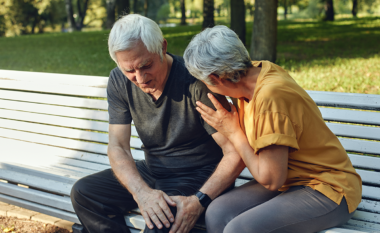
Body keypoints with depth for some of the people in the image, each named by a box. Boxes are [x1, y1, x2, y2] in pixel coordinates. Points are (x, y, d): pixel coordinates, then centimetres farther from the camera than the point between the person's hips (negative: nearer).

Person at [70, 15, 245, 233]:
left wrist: (199, 201, -33)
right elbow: (118, 146, -8)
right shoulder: (119, 81, -6)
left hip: (199, 176, -6)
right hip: (151, 172, 6)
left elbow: (236, 153, -22)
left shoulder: (195, 82, -24)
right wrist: (142, 192, -27)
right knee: (83, 193, -8)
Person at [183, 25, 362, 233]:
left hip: (328, 191, -8)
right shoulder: (258, 69, -1)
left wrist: (233, 132, -12)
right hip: (290, 179, 8)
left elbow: (271, 179, -22)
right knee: (217, 214, -12)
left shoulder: (270, 97, -27)